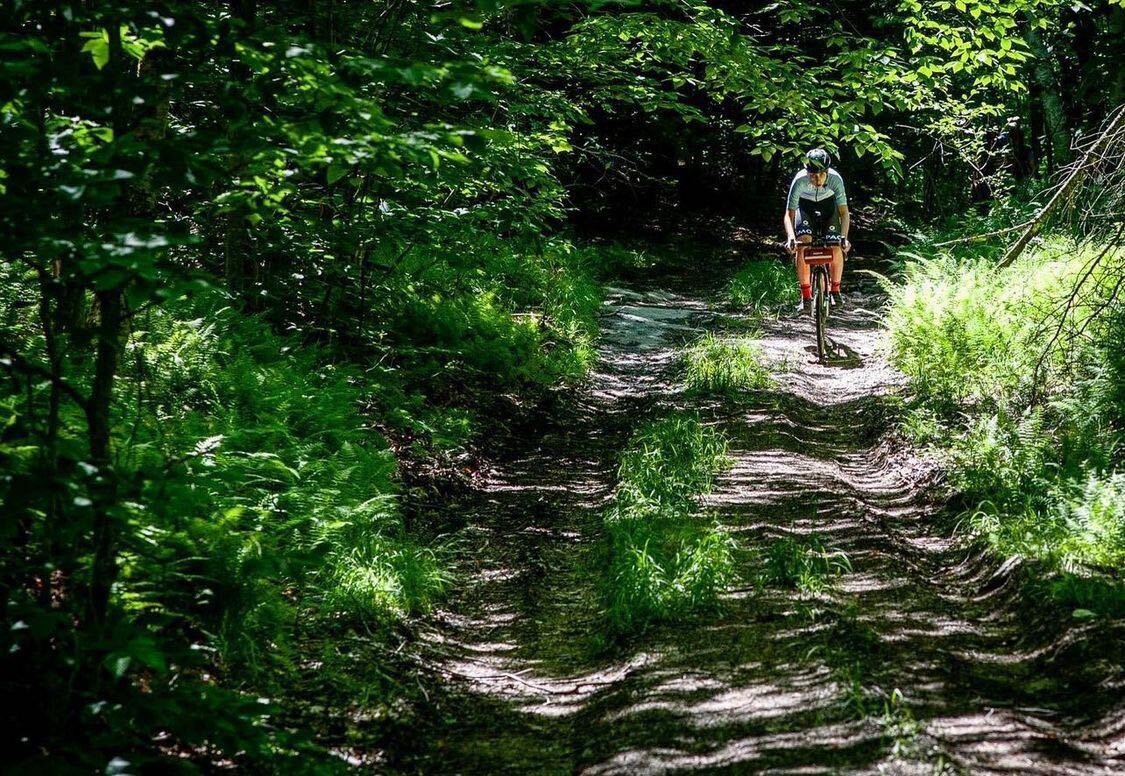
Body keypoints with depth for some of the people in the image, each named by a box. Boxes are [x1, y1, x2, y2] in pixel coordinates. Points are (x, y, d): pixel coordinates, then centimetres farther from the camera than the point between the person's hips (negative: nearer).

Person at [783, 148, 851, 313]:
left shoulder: (835, 179, -33)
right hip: (805, 206, -1)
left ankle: (835, 290, 9)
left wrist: (844, 237, -42)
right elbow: (789, 214, -32)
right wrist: (790, 237, -48)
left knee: (836, 248, -15)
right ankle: (806, 296, -14)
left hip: (828, 205, 1)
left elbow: (844, 212, -28)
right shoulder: (800, 180, -34)